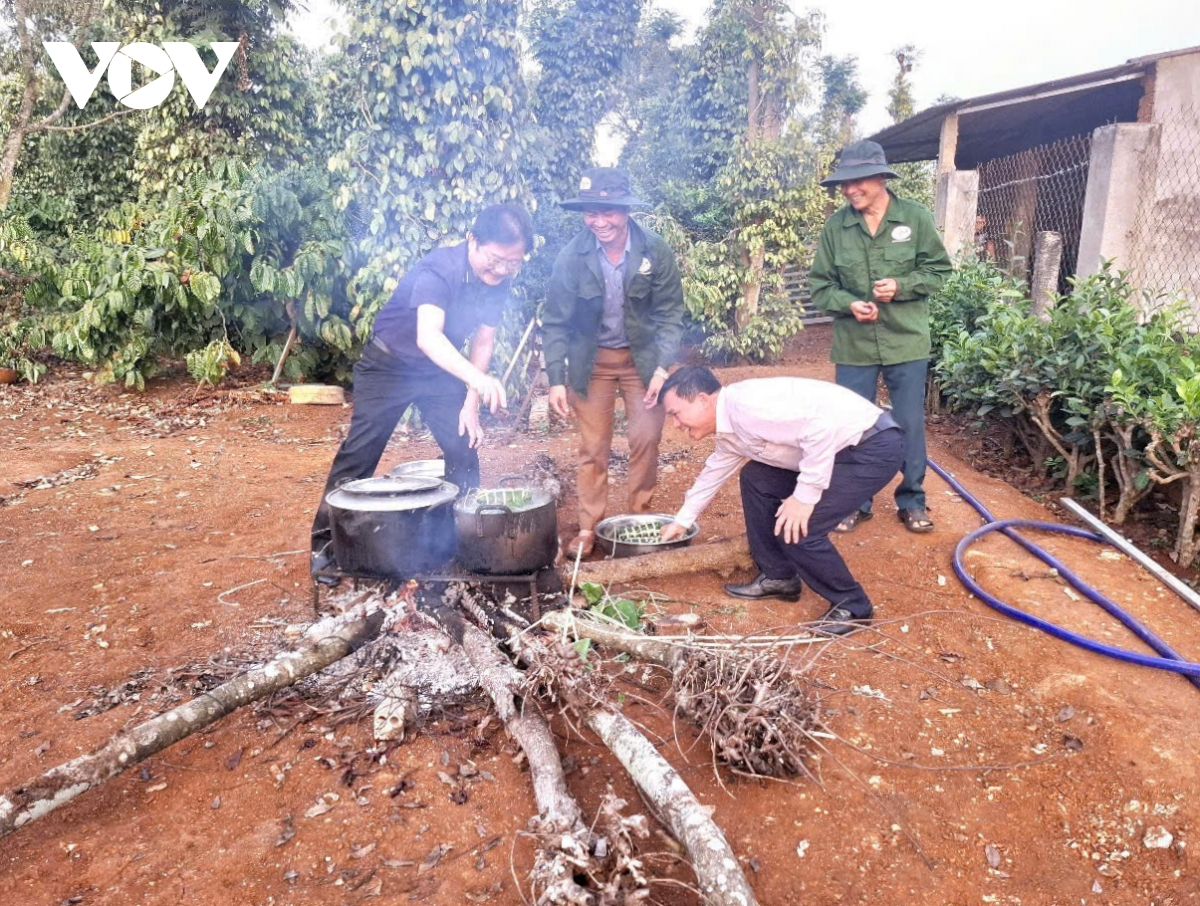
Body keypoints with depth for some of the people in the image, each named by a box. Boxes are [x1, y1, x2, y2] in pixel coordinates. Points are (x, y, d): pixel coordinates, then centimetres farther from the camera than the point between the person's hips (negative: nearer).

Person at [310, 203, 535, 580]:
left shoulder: (499, 282, -12)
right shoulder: (438, 270, -32)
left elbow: (483, 343, -1)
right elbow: (428, 337, -48)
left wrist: (471, 403, -6)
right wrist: (478, 379, -64)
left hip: (441, 369, 5)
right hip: (389, 364, -5)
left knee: (464, 449, -1)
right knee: (359, 454, -4)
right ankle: (325, 545, 8)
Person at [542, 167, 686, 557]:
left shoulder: (655, 250, -14)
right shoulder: (572, 257, -15)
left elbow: (670, 313, -8)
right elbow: (555, 323, -9)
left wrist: (663, 367, -17)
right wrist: (556, 379, -13)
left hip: (642, 357, 1)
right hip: (591, 361, 0)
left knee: (646, 438, 0)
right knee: (593, 447, 3)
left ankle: (640, 517, 18)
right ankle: (588, 528, 14)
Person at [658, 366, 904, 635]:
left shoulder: (745, 405, -23)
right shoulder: (729, 429, 9)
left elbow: (822, 429, -29)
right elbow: (714, 472, 26)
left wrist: (805, 495, -23)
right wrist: (682, 520, 36)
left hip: (875, 446, -10)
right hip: (840, 448, 10)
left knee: (793, 528, -16)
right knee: (755, 478, 13)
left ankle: (852, 606, 7)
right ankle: (778, 577, 24)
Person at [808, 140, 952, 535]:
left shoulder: (916, 217, -4)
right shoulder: (836, 226, -4)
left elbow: (938, 269, 2)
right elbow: (820, 283, 1)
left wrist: (901, 286, -15)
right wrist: (848, 304, -16)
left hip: (907, 341, 0)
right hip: (853, 344, 1)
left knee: (910, 424, 8)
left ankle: (911, 501, 25)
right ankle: (855, 501, 26)